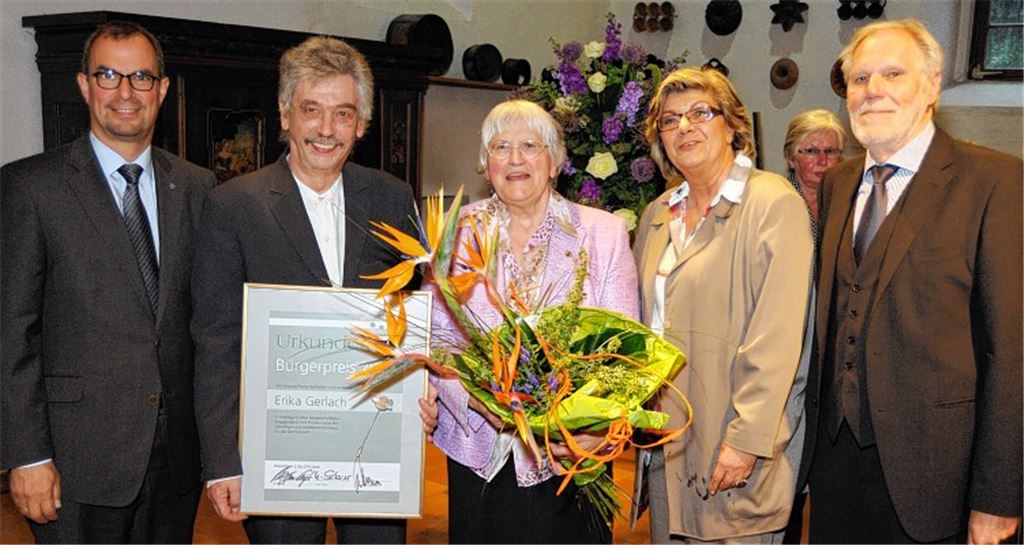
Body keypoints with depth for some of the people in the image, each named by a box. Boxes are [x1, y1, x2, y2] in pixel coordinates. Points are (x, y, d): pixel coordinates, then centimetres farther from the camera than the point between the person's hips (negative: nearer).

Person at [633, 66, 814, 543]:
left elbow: (776, 338, -17)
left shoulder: (774, 205, -11)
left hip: (736, 447, -6)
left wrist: (747, 438, -20)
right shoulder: (657, 215, 11)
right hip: (666, 446, 6)